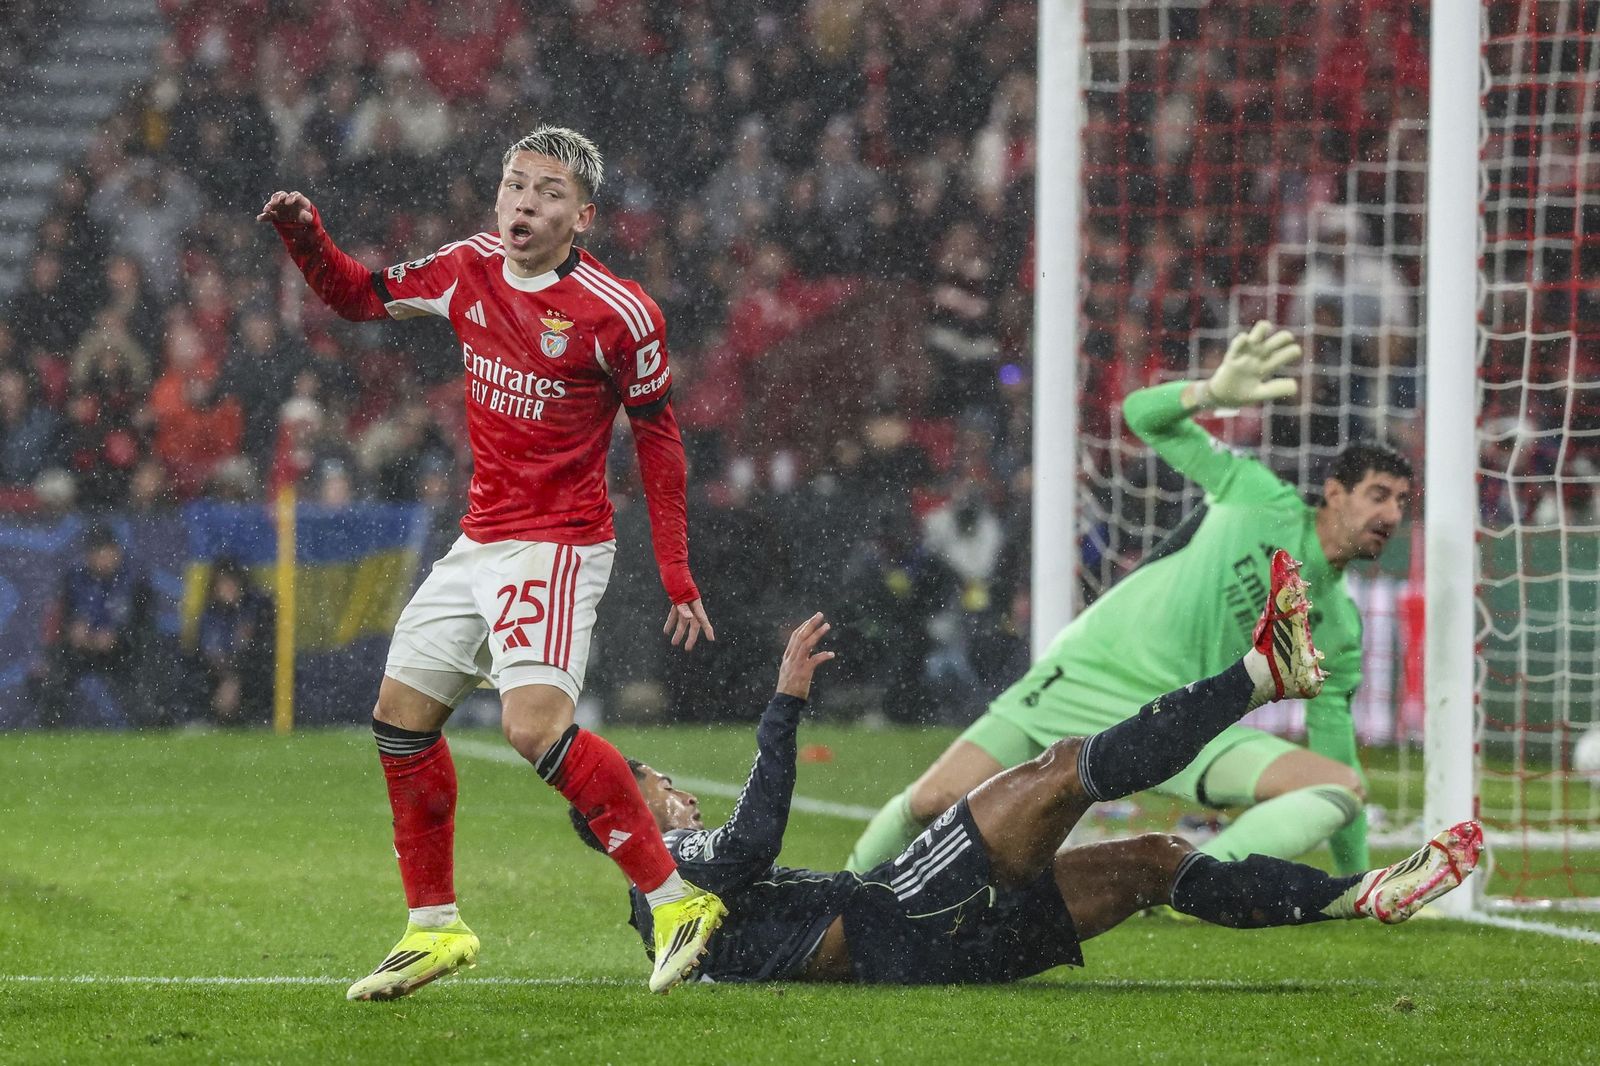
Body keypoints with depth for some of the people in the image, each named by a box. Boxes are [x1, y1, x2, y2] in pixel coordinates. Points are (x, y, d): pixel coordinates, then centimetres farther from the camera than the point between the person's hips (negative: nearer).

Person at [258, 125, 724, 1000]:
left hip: (558, 546, -8)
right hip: (479, 542, 8)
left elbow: (658, 442, -6)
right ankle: (435, 928, 20)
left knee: (535, 727, -24)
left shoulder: (617, 314, -14)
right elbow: (359, 296, 17)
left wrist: (676, 578, -6)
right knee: (402, 717, 8)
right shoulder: (470, 270, 2)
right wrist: (305, 237, -3)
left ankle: (675, 902, -16)